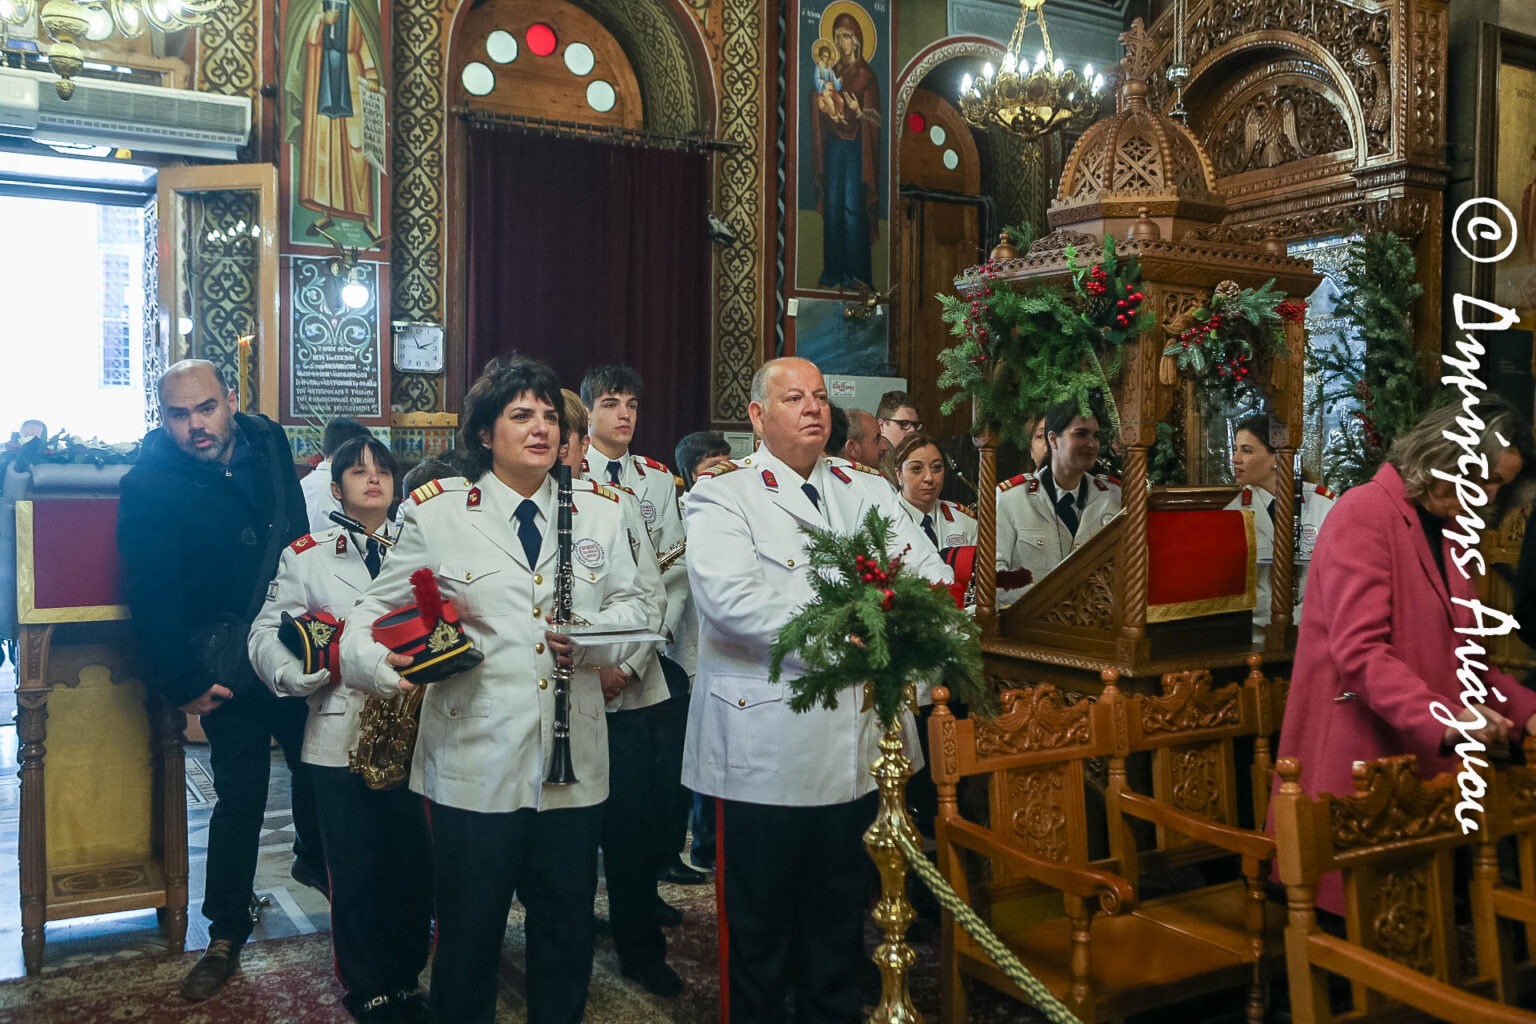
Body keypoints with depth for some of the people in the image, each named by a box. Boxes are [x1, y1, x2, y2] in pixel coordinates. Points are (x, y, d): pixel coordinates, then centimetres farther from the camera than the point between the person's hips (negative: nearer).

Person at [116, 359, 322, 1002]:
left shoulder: (268, 443, 0)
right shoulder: (149, 485, -13)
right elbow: (151, 596, -14)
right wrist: (181, 683, -15)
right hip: (229, 668, -4)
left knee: (319, 761, 17)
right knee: (241, 795, 1)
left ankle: (314, 859, 44)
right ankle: (226, 934, 18)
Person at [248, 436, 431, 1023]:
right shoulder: (305, 555, 5)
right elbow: (266, 633, 3)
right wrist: (301, 675, -13)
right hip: (340, 737, -1)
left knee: (414, 863, 6)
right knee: (354, 869, 7)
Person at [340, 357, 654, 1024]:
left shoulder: (601, 511, 7)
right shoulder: (435, 513, -1)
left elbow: (634, 605, 13)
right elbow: (378, 612, 2)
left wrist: (595, 638, -8)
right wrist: (379, 661, -19)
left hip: (573, 765, 3)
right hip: (474, 764, -2)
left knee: (567, 935, 16)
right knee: (468, 937, 12)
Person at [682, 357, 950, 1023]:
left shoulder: (864, 494, 13)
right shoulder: (723, 494, -4)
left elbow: (931, 575, 2)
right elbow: (729, 596, -21)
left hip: (852, 744, 5)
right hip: (766, 749, -5)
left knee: (839, 921, 19)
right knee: (759, 924, 9)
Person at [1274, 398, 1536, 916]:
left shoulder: (1443, 529, 16)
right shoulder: (1364, 514, -11)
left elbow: (1454, 653, 20)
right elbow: (1360, 650, -20)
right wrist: (1445, 720, -28)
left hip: (1424, 759, 8)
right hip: (1359, 760, -8)